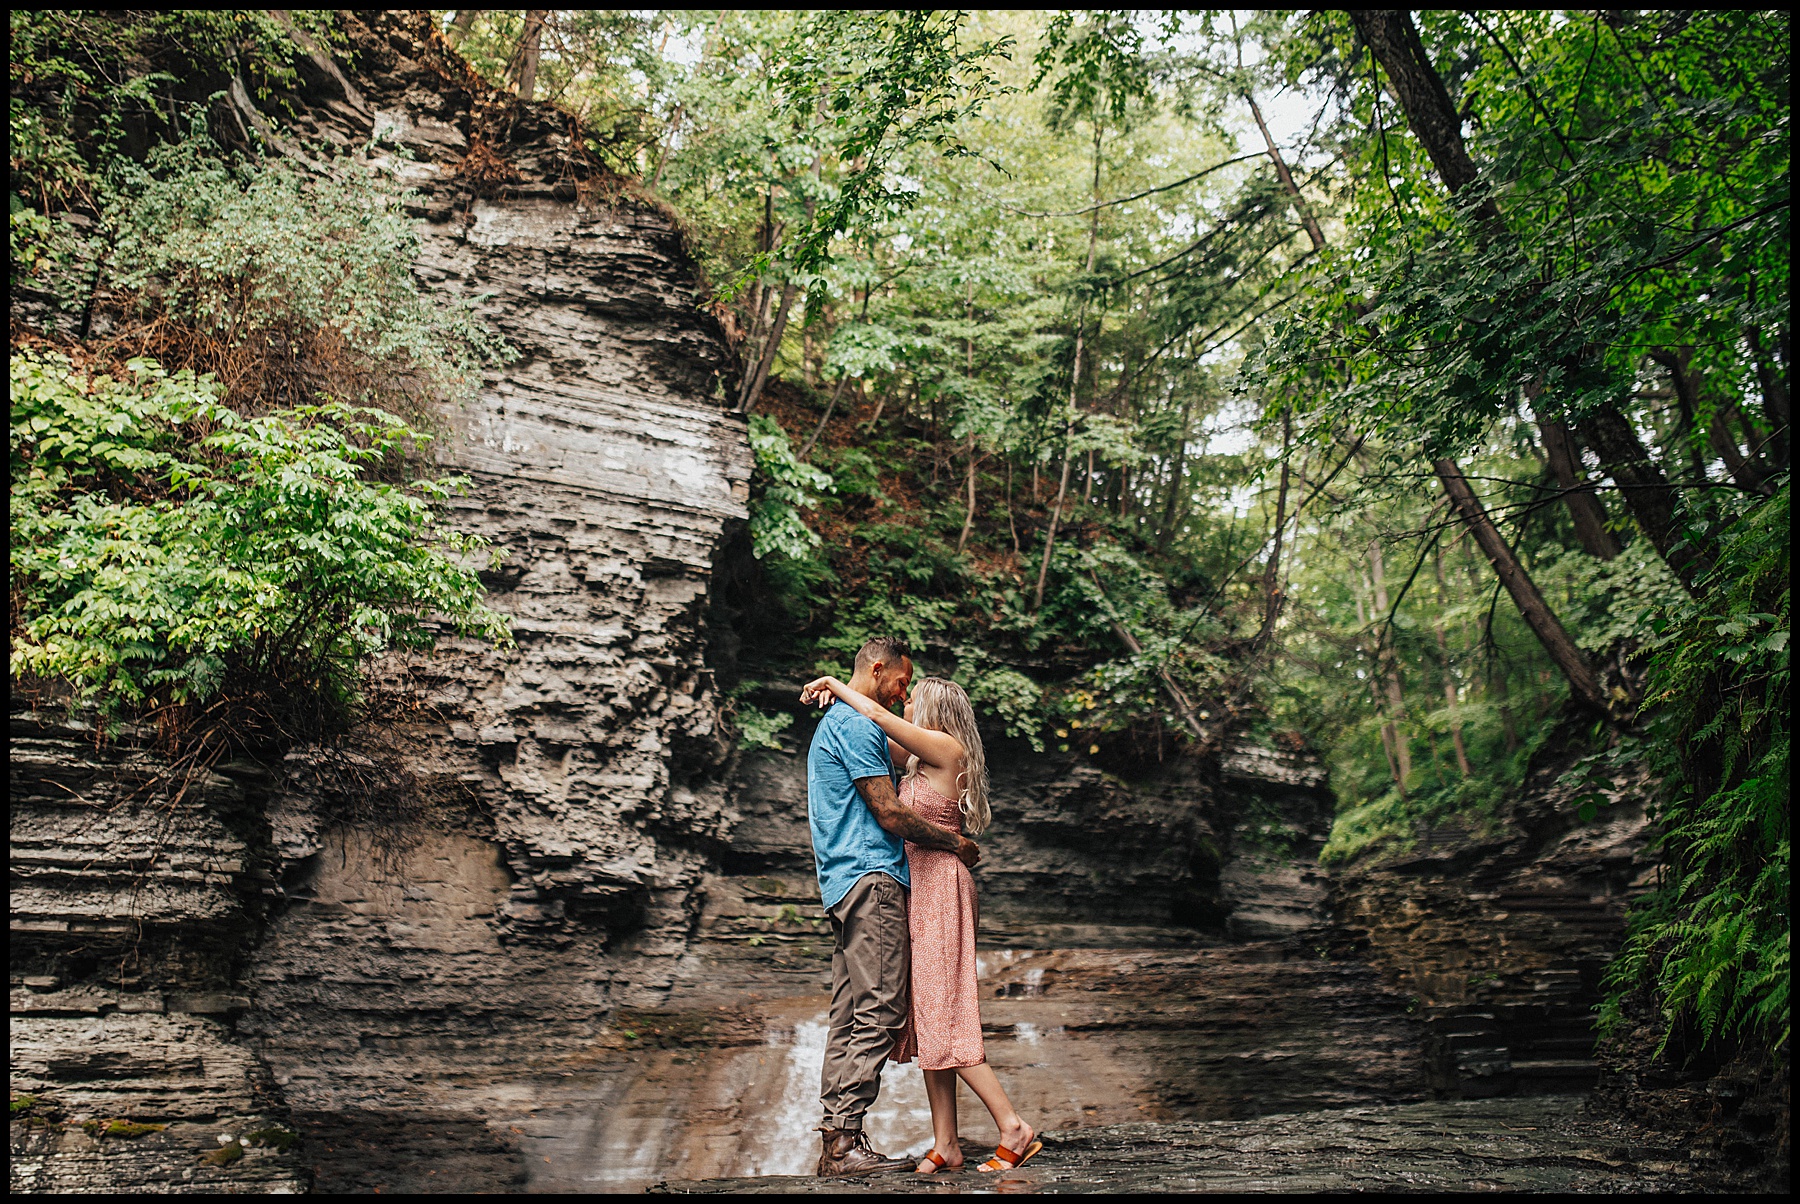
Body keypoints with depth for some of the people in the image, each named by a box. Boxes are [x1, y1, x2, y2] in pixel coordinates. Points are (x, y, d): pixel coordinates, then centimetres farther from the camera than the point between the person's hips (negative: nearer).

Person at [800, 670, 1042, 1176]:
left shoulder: (948, 749, -10)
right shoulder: (924, 759, 15)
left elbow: (877, 713, -15)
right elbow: (878, 733, 26)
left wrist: (833, 683, -1)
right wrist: (835, 696, 12)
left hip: (939, 883, -10)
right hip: (920, 886, 10)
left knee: (942, 1016, -9)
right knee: (927, 1017, 7)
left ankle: (1015, 1129, -4)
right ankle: (945, 1144, 10)